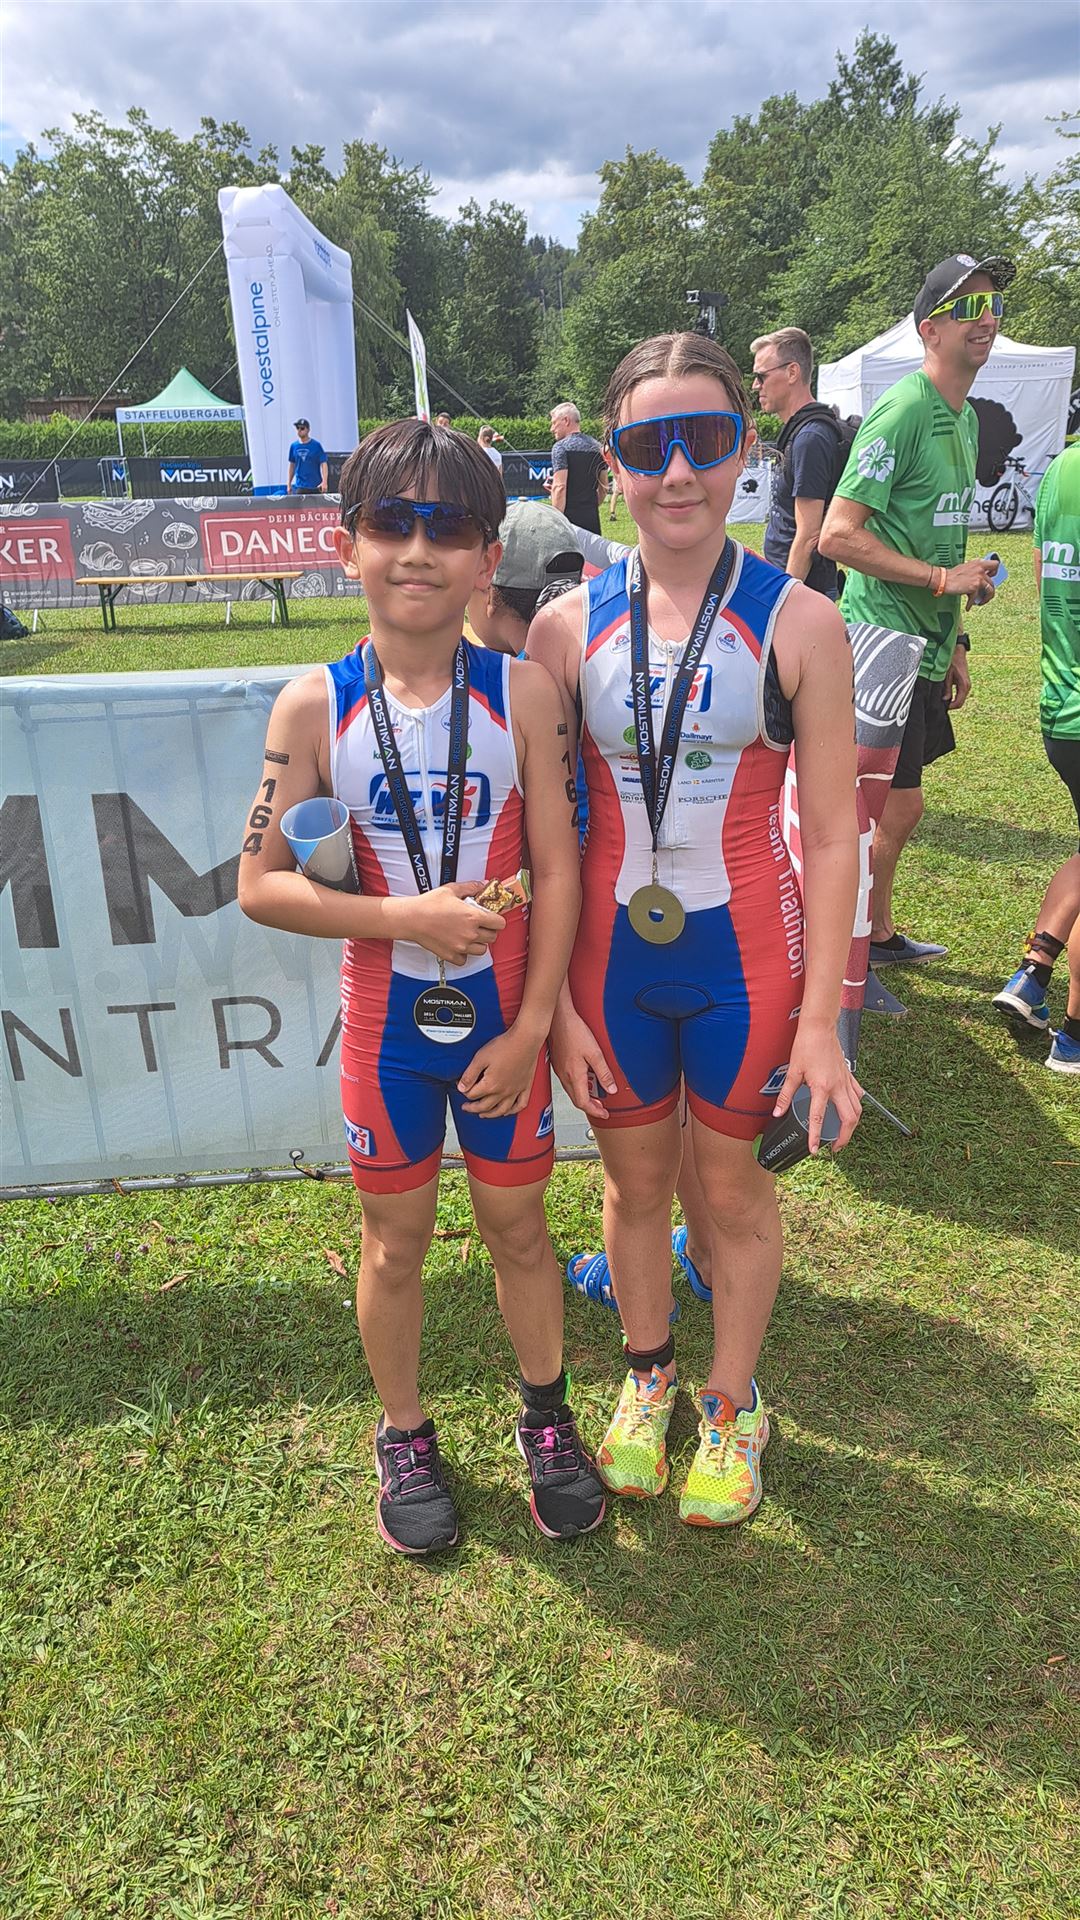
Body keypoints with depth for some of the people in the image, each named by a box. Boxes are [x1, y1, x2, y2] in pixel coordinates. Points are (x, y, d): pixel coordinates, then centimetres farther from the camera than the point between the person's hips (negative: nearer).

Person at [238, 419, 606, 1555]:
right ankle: (403, 1433, 40)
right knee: (396, 1240, 15)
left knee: (517, 1225, 16)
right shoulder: (315, 706, -9)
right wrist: (407, 917, -20)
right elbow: (259, 884, -9)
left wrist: (530, 1026, -9)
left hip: (503, 1015, 0)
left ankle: (544, 1416, 42)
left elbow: (557, 870, -6)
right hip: (386, 1020, 0)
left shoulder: (521, 694, -8)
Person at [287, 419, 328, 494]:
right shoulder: (294, 446, 7)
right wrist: (289, 484, 14)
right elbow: (292, 465, 16)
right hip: (299, 486, 2)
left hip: (315, 486, -2)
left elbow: (323, 464, -5)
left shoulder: (316, 445, -2)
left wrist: (324, 482, -18)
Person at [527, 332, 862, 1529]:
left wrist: (820, 1020, -10)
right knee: (634, 1180, 19)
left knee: (733, 1188, 15)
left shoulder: (798, 624, -9)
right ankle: (647, 1374, 47)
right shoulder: (567, 628, -4)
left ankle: (733, 1406, 41)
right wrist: (552, 1000, -4)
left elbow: (831, 834, -7)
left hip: (746, 960, -1)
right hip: (611, 957, 2)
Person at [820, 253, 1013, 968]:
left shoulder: (965, 417, 16)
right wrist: (943, 578, -18)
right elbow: (839, 536, -21)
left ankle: (878, 934, 31)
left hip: (924, 647, 9)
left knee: (892, 805, 17)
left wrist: (955, 645, 21)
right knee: (898, 808, -6)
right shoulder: (904, 410, -14)